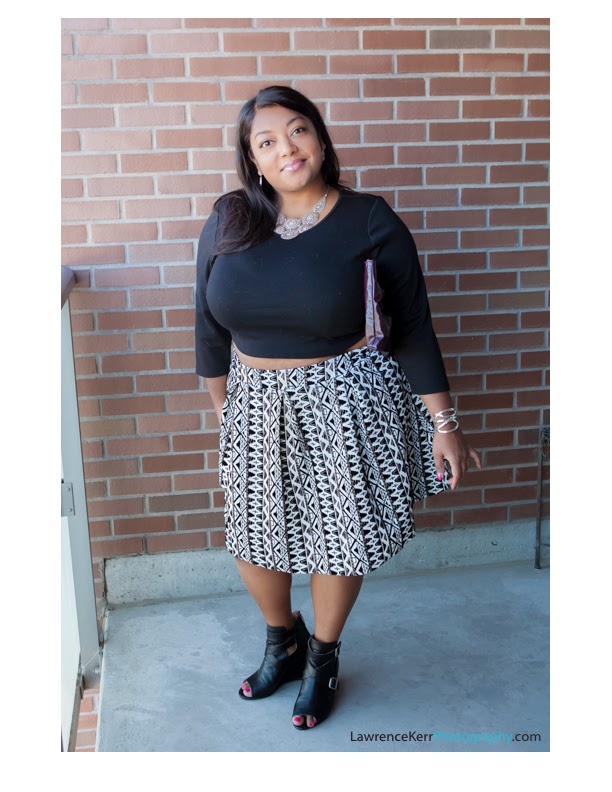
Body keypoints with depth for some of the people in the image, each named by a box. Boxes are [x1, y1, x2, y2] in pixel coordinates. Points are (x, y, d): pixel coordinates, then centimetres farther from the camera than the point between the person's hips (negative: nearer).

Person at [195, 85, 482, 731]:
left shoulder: (371, 223, -10)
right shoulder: (227, 223, -2)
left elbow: (413, 329, -6)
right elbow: (209, 325, 6)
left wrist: (443, 424, -6)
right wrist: (221, 406, 11)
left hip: (345, 406, -3)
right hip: (256, 406, 4)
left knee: (337, 537, 10)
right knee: (251, 538, 14)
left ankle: (322, 659, 39)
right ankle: (283, 643, 45)